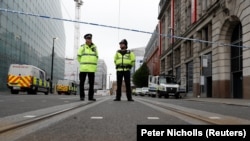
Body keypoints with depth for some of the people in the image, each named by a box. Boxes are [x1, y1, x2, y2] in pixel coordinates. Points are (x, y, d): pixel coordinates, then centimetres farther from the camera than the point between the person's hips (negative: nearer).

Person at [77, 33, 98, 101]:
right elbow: (79, 56, 7)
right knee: (82, 83, 0)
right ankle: (82, 96, 8)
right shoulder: (82, 47, 0)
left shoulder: (94, 47, 9)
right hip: (83, 68, -2)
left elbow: (96, 57, 18)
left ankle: (90, 97, 9)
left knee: (91, 83, 3)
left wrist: (93, 64, 13)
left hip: (92, 68, 2)